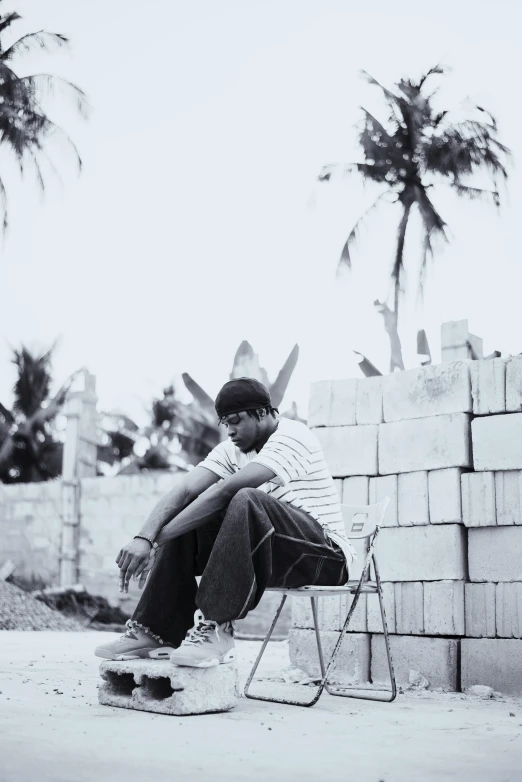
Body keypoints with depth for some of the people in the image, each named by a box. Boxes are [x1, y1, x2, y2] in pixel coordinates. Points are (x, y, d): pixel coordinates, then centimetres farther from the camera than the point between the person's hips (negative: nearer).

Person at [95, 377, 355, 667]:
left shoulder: (292, 436, -16)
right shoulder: (233, 449, 8)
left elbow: (226, 490, -26)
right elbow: (184, 489, -7)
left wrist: (158, 539, -27)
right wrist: (144, 537, -23)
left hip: (325, 553, -7)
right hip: (269, 554, 8)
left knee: (245, 500, -33)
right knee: (188, 518, -6)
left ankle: (215, 632, -35)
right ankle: (156, 631, -10)